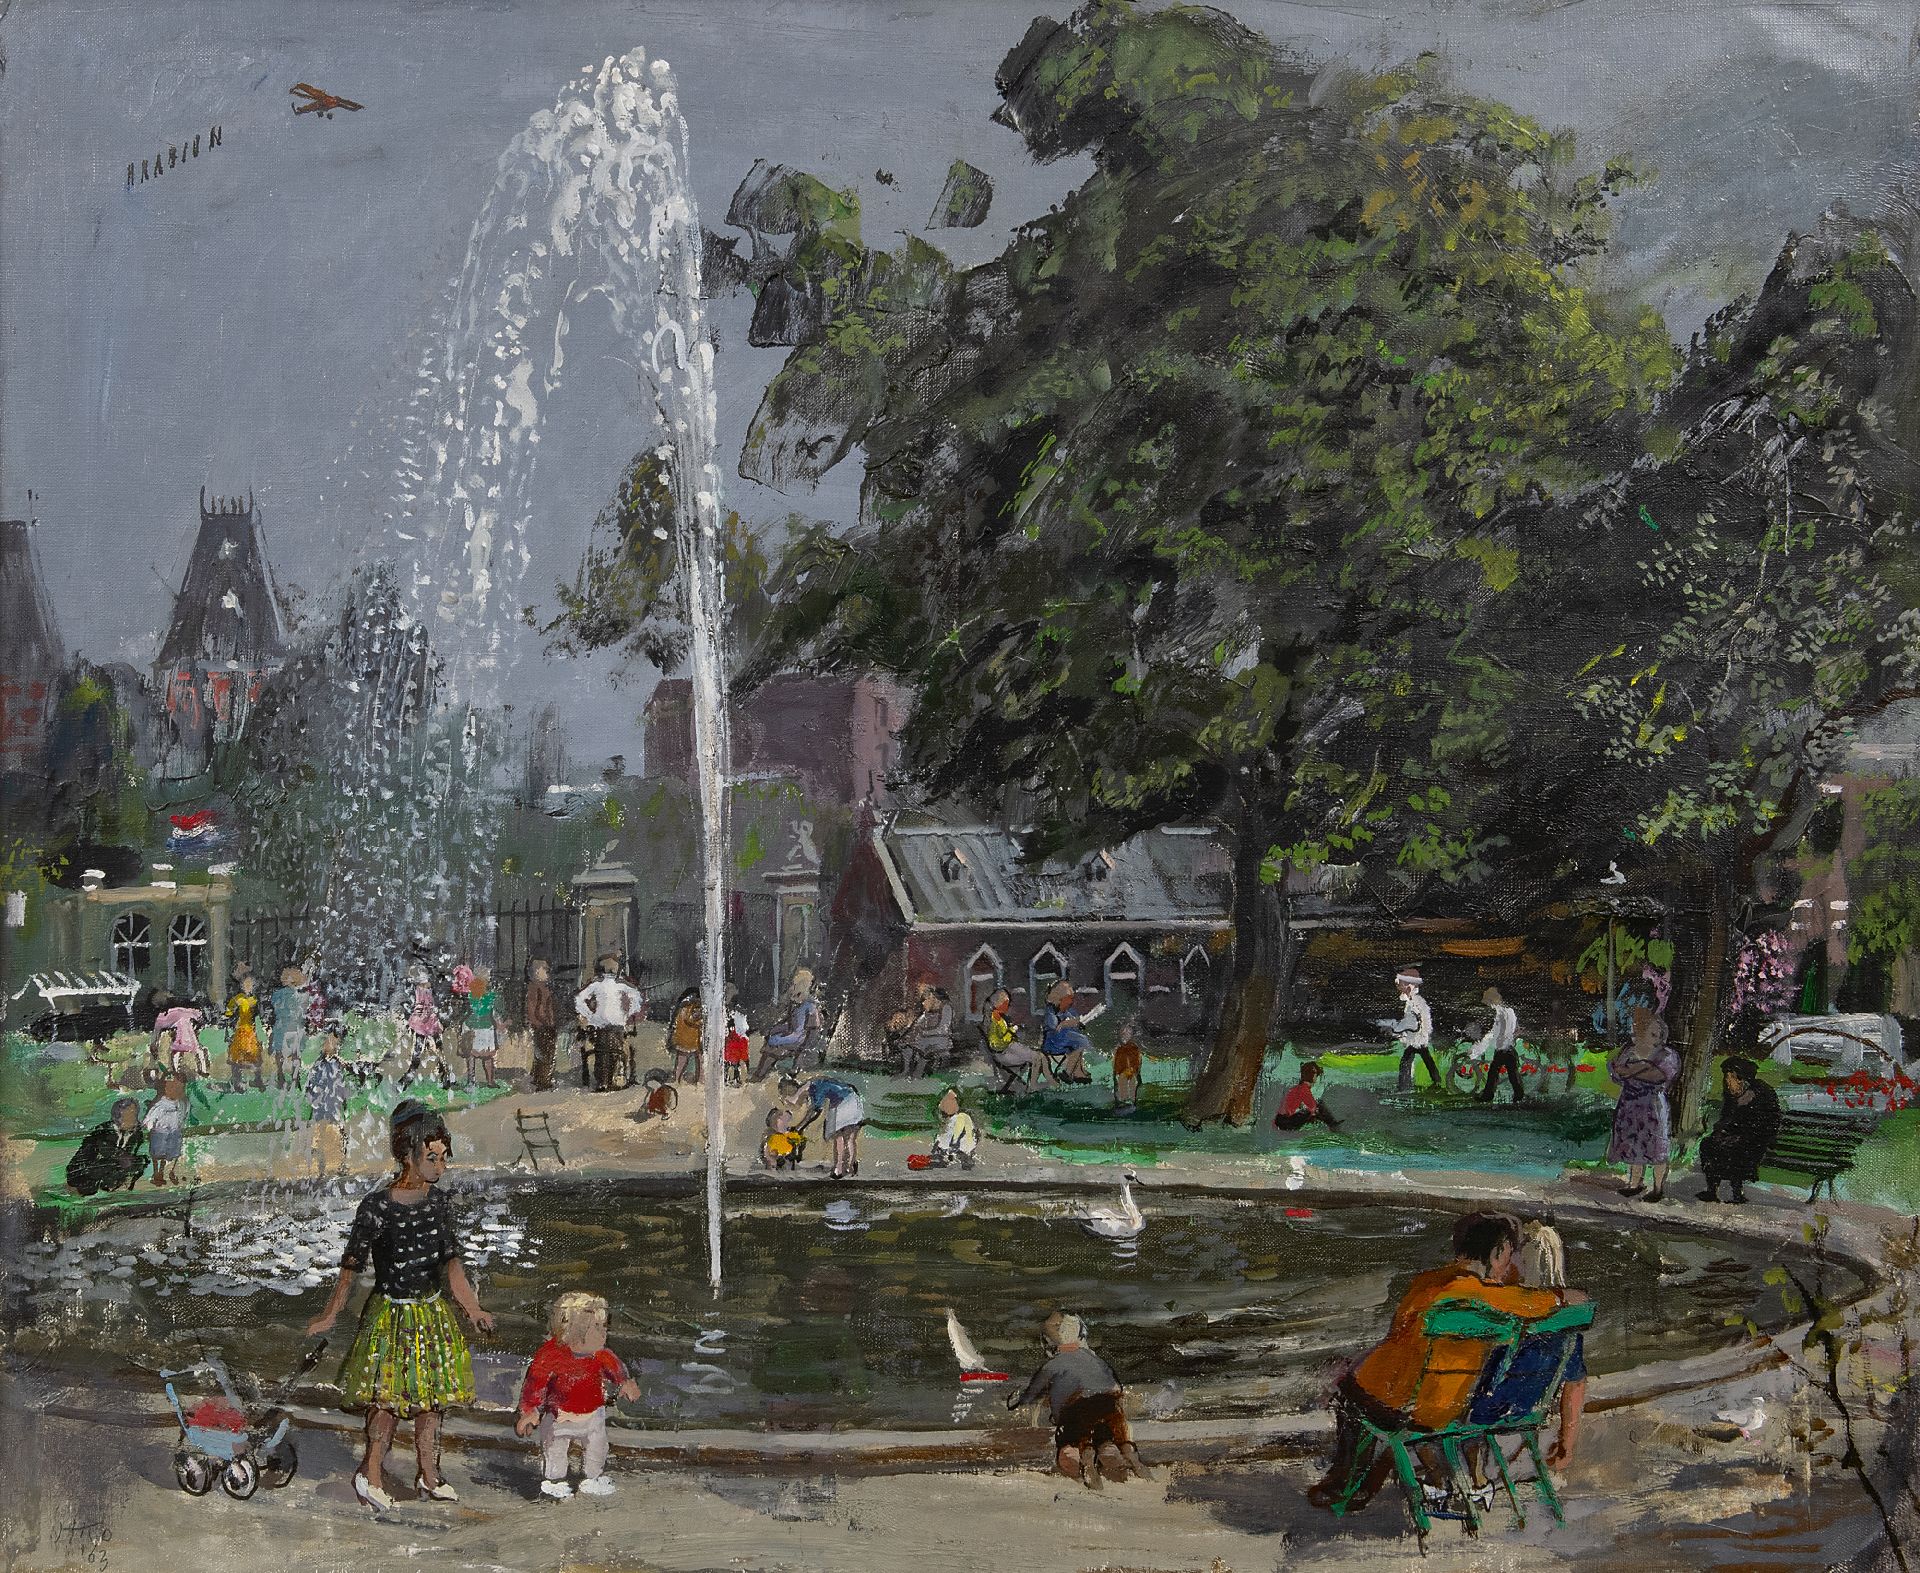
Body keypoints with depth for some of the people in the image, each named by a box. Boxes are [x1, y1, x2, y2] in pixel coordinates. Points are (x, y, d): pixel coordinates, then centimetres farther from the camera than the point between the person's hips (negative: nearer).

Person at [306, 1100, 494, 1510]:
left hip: (432, 1314, 5)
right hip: (391, 1315, -5)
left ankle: (428, 1475, 27)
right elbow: (351, 1265, -10)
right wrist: (330, 1315, -2)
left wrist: (472, 1308, 3)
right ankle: (371, 1475, 23)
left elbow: (451, 1260, 6)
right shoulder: (377, 1207, -18)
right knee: (389, 1398, 4)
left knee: (432, 1394, 13)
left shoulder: (437, 1203, -1)